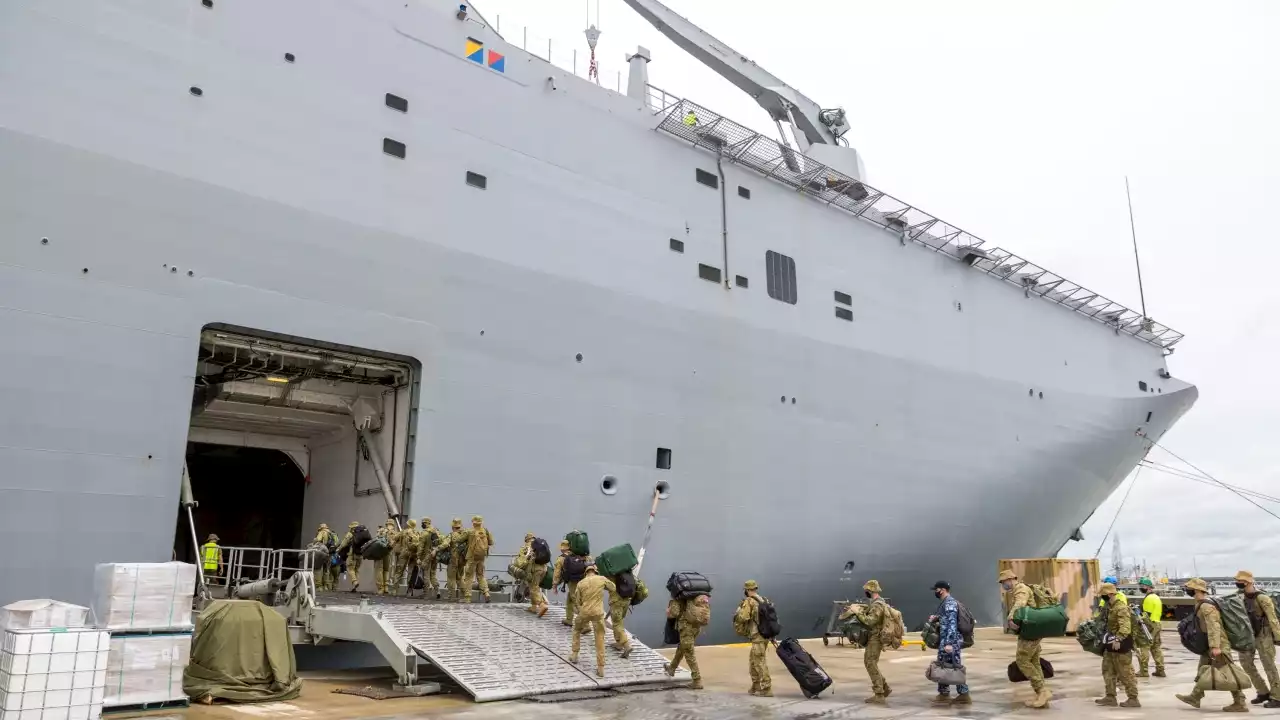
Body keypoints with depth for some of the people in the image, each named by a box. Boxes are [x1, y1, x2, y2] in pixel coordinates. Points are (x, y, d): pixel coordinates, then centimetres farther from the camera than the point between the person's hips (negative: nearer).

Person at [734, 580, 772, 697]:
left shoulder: (749, 601, -11)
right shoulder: (765, 600, 13)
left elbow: (742, 617, -21)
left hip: (758, 636, -9)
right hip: (766, 634, 9)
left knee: (759, 662, -6)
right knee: (753, 660, 18)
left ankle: (766, 689, -8)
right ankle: (756, 687, 23)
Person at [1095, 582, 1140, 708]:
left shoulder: (1121, 607, -20)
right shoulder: (1110, 606, 13)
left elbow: (1125, 626, -32)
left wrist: (1118, 639, -41)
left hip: (1120, 644, -11)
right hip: (1112, 644, 11)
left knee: (1125, 673, -2)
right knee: (1108, 670, 12)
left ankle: (1133, 699, 7)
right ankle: (1110, 697, 17)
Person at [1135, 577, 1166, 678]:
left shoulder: (1149, 598, -13)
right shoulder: (1156, 597, 18)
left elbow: (1147, 614, -18)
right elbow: (1159, 613, 21)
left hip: (1149, 625, -10)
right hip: (1157, 624, 10)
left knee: (1144, 647, -7)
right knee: (1156, 647, 13)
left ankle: (1143, 671, -7)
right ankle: (1160, 670, 14)